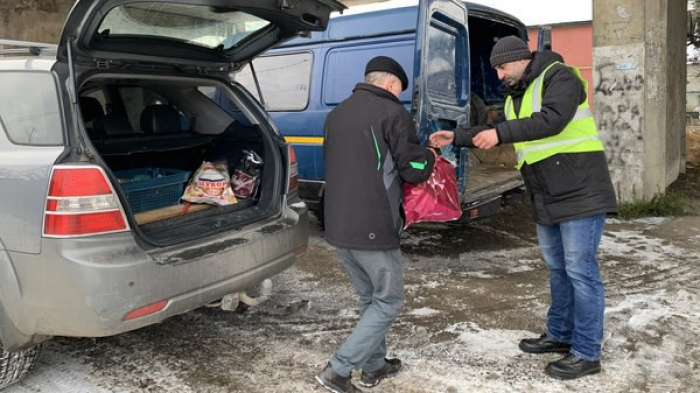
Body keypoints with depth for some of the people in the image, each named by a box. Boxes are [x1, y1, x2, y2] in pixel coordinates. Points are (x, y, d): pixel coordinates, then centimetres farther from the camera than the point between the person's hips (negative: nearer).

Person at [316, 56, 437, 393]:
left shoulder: (337, 113, 13)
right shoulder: (392, 113, -9)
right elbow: (414, 170, -9)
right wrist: (431, 156, 13)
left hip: (337, 225, 8)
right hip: (372, 228, -7)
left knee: (369, 297, 22)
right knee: (388, 301, 8)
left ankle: (374, 366, 30)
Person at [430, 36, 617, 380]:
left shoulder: (559, 77, -9)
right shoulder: (515, 96, 16)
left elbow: (552, 120, -26)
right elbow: (495, 131, 25)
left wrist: (501, 133, -26)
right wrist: (456, 137, 17)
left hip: (580, 193, -9)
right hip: (547, 199, 9)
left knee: (581, 271, -4)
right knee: (558, 268, 17)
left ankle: (587, 354, 7)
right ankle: (559, 335, 32)